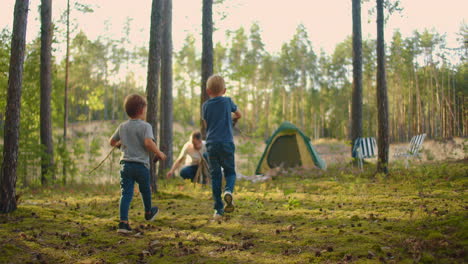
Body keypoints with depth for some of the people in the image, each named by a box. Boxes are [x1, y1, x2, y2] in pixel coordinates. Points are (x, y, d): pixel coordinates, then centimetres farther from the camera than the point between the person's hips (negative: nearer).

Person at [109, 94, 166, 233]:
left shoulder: (122, 126, 8)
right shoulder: (145, 126, -10)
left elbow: (111, 142, 17)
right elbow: (148, 142, -26)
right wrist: (159, 153, -12)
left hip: (125, 163, 3)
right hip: (141, 164, -3)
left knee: (126, 193, -1)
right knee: (145, 190, 21)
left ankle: (123, 222, -14)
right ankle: (148, 213, 44)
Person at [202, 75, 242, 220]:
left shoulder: (205, 106, 5)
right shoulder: (227, 101, 3)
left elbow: (206, 124, 13)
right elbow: (239, 114, 19)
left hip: (211, 144, 1)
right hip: (227, 143, -1)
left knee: (215, 175, 6)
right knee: (230, 171, 14)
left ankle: (219, 209, 5)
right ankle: (228, 190, -18)